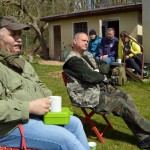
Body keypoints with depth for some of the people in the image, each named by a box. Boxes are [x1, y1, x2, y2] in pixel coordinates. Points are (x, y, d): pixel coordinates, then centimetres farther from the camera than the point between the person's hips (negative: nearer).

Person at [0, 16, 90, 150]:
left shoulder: (21, 61, 17)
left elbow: (40, 85, 24)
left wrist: (49, 100, 4)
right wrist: (29, 107, -26)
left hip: (38, 114, 9)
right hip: (12, 125, -9)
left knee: (74, 123, 7)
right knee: (64, 137, -19)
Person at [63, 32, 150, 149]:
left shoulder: (88, 55, 17)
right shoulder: (72, 60, -13)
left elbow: (105, 66, 14)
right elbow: (90, 77, -23)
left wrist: (98, 70, -8)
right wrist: (103, 77, -3)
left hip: (101, 87, 9)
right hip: (87, 95, -9)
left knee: (126, 97, -8)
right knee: (120, 103, -19)